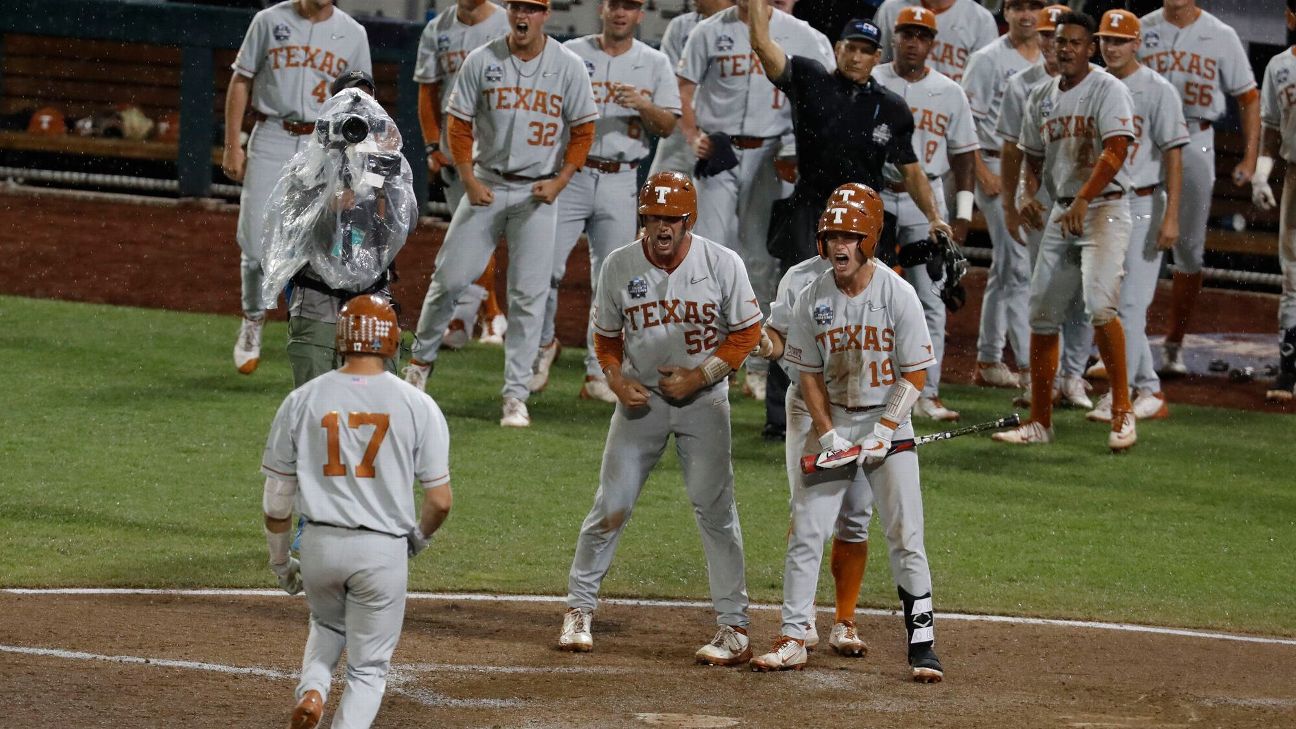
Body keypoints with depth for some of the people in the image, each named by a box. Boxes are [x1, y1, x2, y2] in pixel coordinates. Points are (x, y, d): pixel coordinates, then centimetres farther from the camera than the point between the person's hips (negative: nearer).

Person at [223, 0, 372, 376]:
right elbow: (241, 81, 6)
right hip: (271, 138, 0)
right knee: (256, 243, -5)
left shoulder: (352, 34, 6)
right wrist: (232, 144, -1)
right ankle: (253, 319, 19)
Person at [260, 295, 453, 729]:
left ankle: (312, 690, 3)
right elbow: (439, 500, -4)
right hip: (384, 548, -2)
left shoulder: (301, 401, 0)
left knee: (328, 625, 31)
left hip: (319, 546, 2)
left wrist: (280, 562, 18)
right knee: (369, 665, 11)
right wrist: (419, 537, 18)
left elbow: (277, 498, 4)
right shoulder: (417, 406, -5)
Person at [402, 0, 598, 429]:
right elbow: (460, 125, 2)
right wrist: (469, 182, -10)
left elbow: (583, 131, 2)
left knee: (529, 294, -4)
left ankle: (516, 395, 0)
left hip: (537, 193, -1)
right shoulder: (481, 62, -2)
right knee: (450, 276, 0)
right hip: (486, 185, 1)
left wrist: (559, 182, -10)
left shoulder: (568, 67, -3)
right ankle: (421, 358, 24)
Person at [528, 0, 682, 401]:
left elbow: (667, 126, 5)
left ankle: (598, 373, 8)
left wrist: (644, 105, -16)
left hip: (621, 183, 1)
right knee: (545, 266, -9)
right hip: (570, 174, -1)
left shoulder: (655, 64, 8)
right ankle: (543, 344, 15)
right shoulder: (571, 53, 5)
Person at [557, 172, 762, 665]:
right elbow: (606, 337, 6)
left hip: (703, 400, -2)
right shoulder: (619, 266, -6)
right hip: (640, 399, 2)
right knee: (611, 507, 2)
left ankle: (735, 629, -3)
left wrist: (699, 377, -13)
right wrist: (617, 381, -12)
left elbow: (747, 332, -3)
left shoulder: (722, 264, -11)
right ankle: (579, 609, 19)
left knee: (714, 508, -7)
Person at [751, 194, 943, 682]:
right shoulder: (812, 299, -2)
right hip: (831, 422, 3)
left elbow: (915, 373, -7)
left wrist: (882, 432, -15)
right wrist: (828, 435, -8)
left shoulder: (898, 294, -10)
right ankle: (793, 640, 4)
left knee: (904, 538, -6)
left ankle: (922, 644, -2)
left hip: (887, 420, -3)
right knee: (806, 532, -2)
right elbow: (809, 374, 4)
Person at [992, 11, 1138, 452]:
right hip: (1061, 213, 7)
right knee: (1042, 315, 5)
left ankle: (1122, 410, -15)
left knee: (1099, 304, -24)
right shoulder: (1042, 99, 13)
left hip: (1104, 208, -7)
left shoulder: (1108, 90, -9)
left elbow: (1115, 151, -22)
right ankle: (1039, 422, 14)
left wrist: (1083, 200, -31)